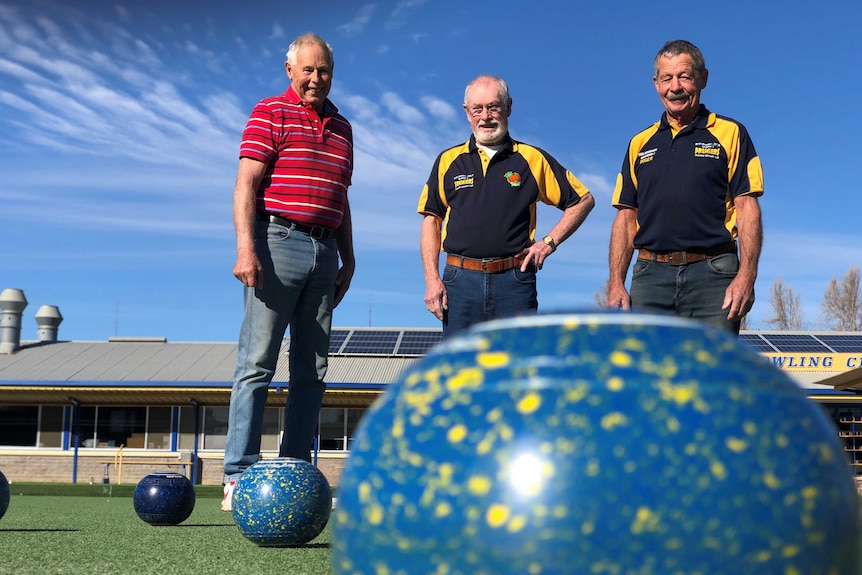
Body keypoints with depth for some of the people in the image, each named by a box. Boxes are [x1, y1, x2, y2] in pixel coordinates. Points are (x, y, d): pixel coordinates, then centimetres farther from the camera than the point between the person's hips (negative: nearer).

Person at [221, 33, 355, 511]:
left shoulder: (341, 128, 21)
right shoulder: (270, 113, 2)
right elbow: (246, 184, -8)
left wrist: (347, 258, 17)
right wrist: (245, 248, -19)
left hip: (324, 252, 7)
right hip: (278, 242, -7)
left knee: (312, 370, 5)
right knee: (257, 362, -8)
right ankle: (239, 477, -6)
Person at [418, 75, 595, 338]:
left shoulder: (533, 159, 6)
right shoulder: (448, 161, 10)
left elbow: (584, 200, 13)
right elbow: (431, 220, 11)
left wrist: (549, 241, 2)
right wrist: (432, 279, 1)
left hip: (515, 280, -1)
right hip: (460, 280, 1)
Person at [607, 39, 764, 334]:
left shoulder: (730, 134, 7)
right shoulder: (640, 144, 17)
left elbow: (747, 207, 0)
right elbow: (626, 217, 15)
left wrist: (746, 276, -13)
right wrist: (616, 284, 4)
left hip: (712, 275, -3)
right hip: (651, 275, 3)